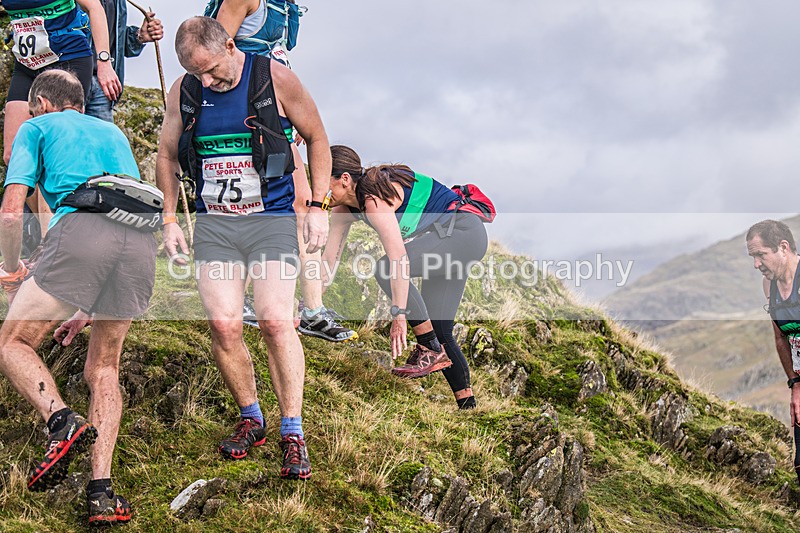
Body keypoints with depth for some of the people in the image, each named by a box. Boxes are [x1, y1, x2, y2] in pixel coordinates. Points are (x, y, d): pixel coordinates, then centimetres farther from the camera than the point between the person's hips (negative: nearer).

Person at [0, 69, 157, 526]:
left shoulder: (37, 127, 22)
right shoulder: (113, 131, 37)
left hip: (81, 231, -5)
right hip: (141, 239, 5)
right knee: (103, 367, 16)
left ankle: (62, 420, -17)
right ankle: (102, 491, 3)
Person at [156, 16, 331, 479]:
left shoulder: (275, 79, -5)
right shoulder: (184, 91, 4)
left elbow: (317, 138, 5)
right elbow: (167, 156, 18)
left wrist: (318, 207, 0)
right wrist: (169, 220, 12)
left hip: (272, 220, -3)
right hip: (214, 223, 3)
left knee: (276, 320, -15)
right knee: (223, 324, -8)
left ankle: (293, 432, -5)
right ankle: (250, 419, 13)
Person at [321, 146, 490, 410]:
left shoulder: (374, 198, -26)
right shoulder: (345, 206, 3)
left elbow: (399, 257, -34)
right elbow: (329, 259, 7)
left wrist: (399, 315, -35)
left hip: (466, 233, -10)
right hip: (449, 240, 10)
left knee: (386, 269, -27)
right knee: (438, 328, 6)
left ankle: (430, 349, -18)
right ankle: (466, 403, 13)